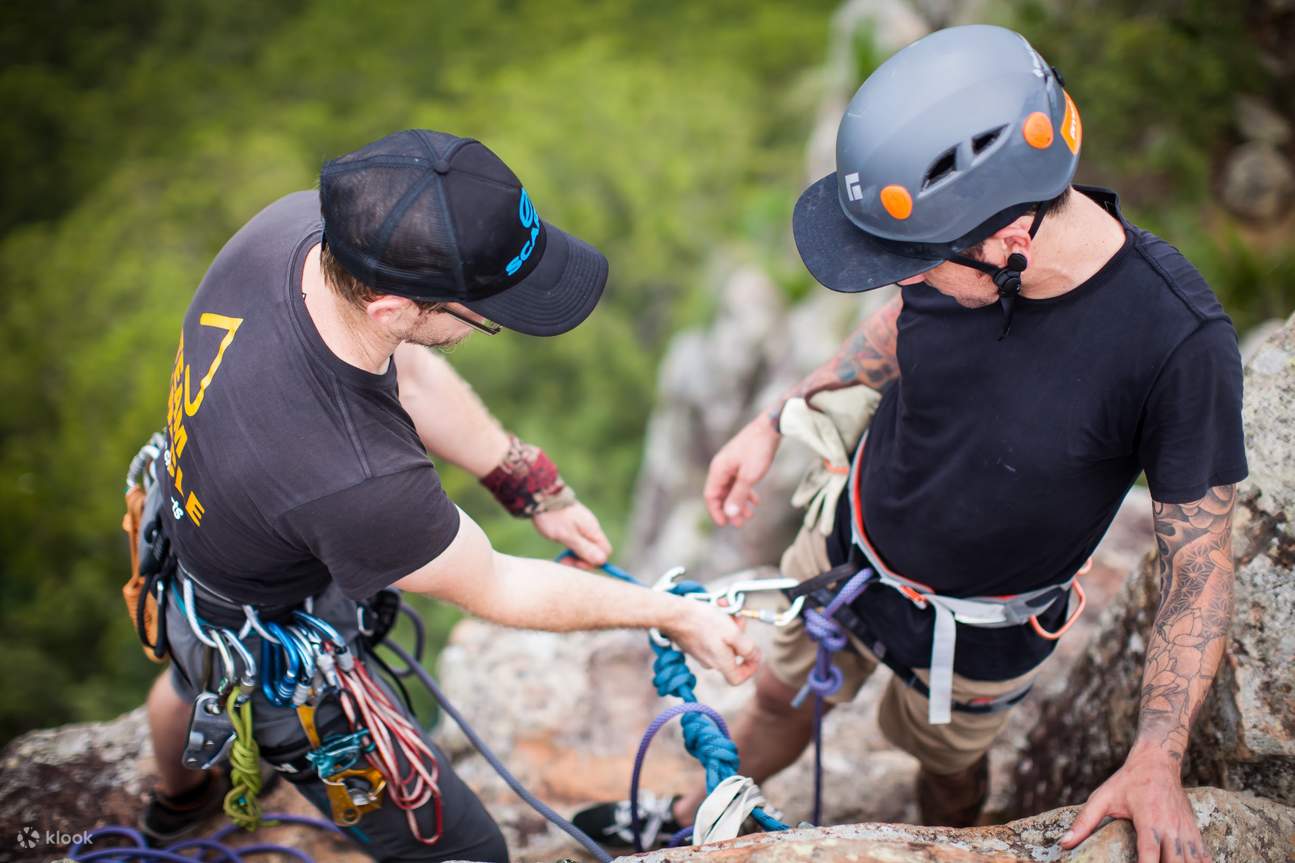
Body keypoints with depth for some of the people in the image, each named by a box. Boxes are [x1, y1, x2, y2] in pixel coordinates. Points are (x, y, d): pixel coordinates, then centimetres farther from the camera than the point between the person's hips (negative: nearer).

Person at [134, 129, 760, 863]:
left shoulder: (300, 224, -28)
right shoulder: (357, 481, -46)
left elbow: (406, 373, -7)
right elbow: (496, 589, -25)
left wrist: (536, 490, -1)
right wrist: (675, 616, -12)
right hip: (280, 663, -8)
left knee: (199, 679, 41)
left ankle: (178, 802, 77)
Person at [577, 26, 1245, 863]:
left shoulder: (1179, 341, -36)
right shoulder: (958, 240, -24)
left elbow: (1201, 564, -24)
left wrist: (1156, 762, -29)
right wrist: (781, 419, 2)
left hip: (976, 632, -3)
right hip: (850, 546, 4)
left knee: (948, 764, 26)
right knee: (780, 700, 27)